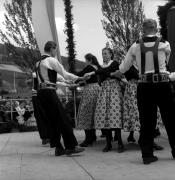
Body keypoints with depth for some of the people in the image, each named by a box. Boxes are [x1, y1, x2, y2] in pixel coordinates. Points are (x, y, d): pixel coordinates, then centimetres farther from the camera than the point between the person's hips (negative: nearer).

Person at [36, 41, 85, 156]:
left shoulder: (39, 62, 21)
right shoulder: (51, 60, -5)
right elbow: (65, 74, -5)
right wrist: (79, 78, 8)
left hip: (41, 92, 9)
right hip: (49, 92, -9)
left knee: (52, 120, 9)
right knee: (63, 118, -8)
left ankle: (58, 148, 10)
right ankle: (70, 147, -8)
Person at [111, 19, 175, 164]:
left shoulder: (136, 46, 4)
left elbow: (123, 68, 10)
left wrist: (112, 74, 29)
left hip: (144, 86, 1)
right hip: (163, 84, -1)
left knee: (146, 120, 6)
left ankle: (147, 155, 11)